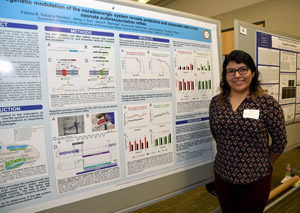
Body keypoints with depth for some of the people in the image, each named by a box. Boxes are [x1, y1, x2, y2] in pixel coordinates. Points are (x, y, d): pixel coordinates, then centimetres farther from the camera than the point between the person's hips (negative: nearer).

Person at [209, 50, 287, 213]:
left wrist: (263, 166, 6)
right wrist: (229, 157, 11)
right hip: (222, 175, 3)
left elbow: (280, 141, -4)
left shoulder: (268, 103, -13)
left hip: (255, 179, -3)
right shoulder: (216, 102, -3)